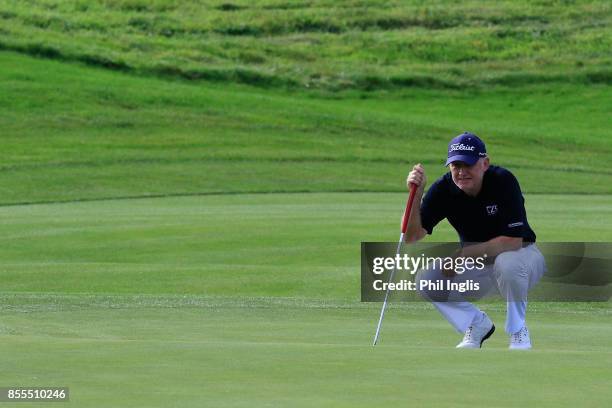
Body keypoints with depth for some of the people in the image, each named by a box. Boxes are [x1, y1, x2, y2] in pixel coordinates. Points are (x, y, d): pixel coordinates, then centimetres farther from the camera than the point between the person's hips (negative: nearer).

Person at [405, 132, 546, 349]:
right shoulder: (443, 189, -14)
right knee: (426, 278, -19)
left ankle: (518, 332, -13)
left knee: (507, 263, -38)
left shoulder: (503, 181, -24)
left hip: (522, 256, -4)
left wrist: (464, 254, -29)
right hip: (475, 267, 4)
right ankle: (477, 324, 4)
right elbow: (412, 236, -20)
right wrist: (416, 195, -34)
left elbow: (513, 241, -29)